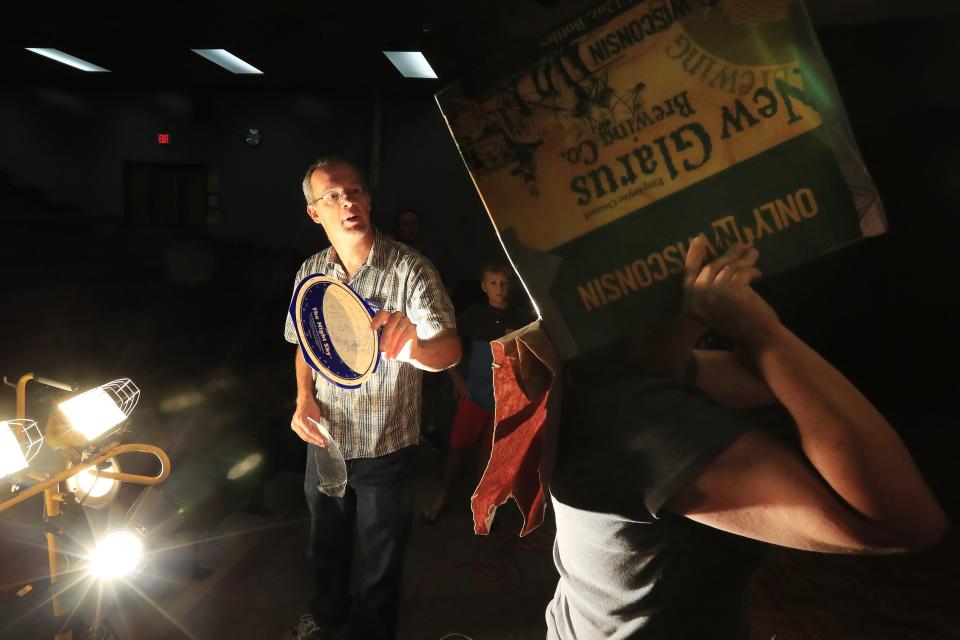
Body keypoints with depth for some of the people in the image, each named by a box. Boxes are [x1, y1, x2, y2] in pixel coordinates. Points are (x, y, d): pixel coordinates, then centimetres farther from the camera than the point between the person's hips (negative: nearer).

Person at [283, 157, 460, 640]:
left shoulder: (409, 269, -20)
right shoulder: (310, 274, -4)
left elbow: (449, 350, -30)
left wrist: (414, 345, -53)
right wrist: (305, 398, -7)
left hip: (385, 449, -4)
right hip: (325, 440, 5)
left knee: (379, 564, 15)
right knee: (325, 545, 27)